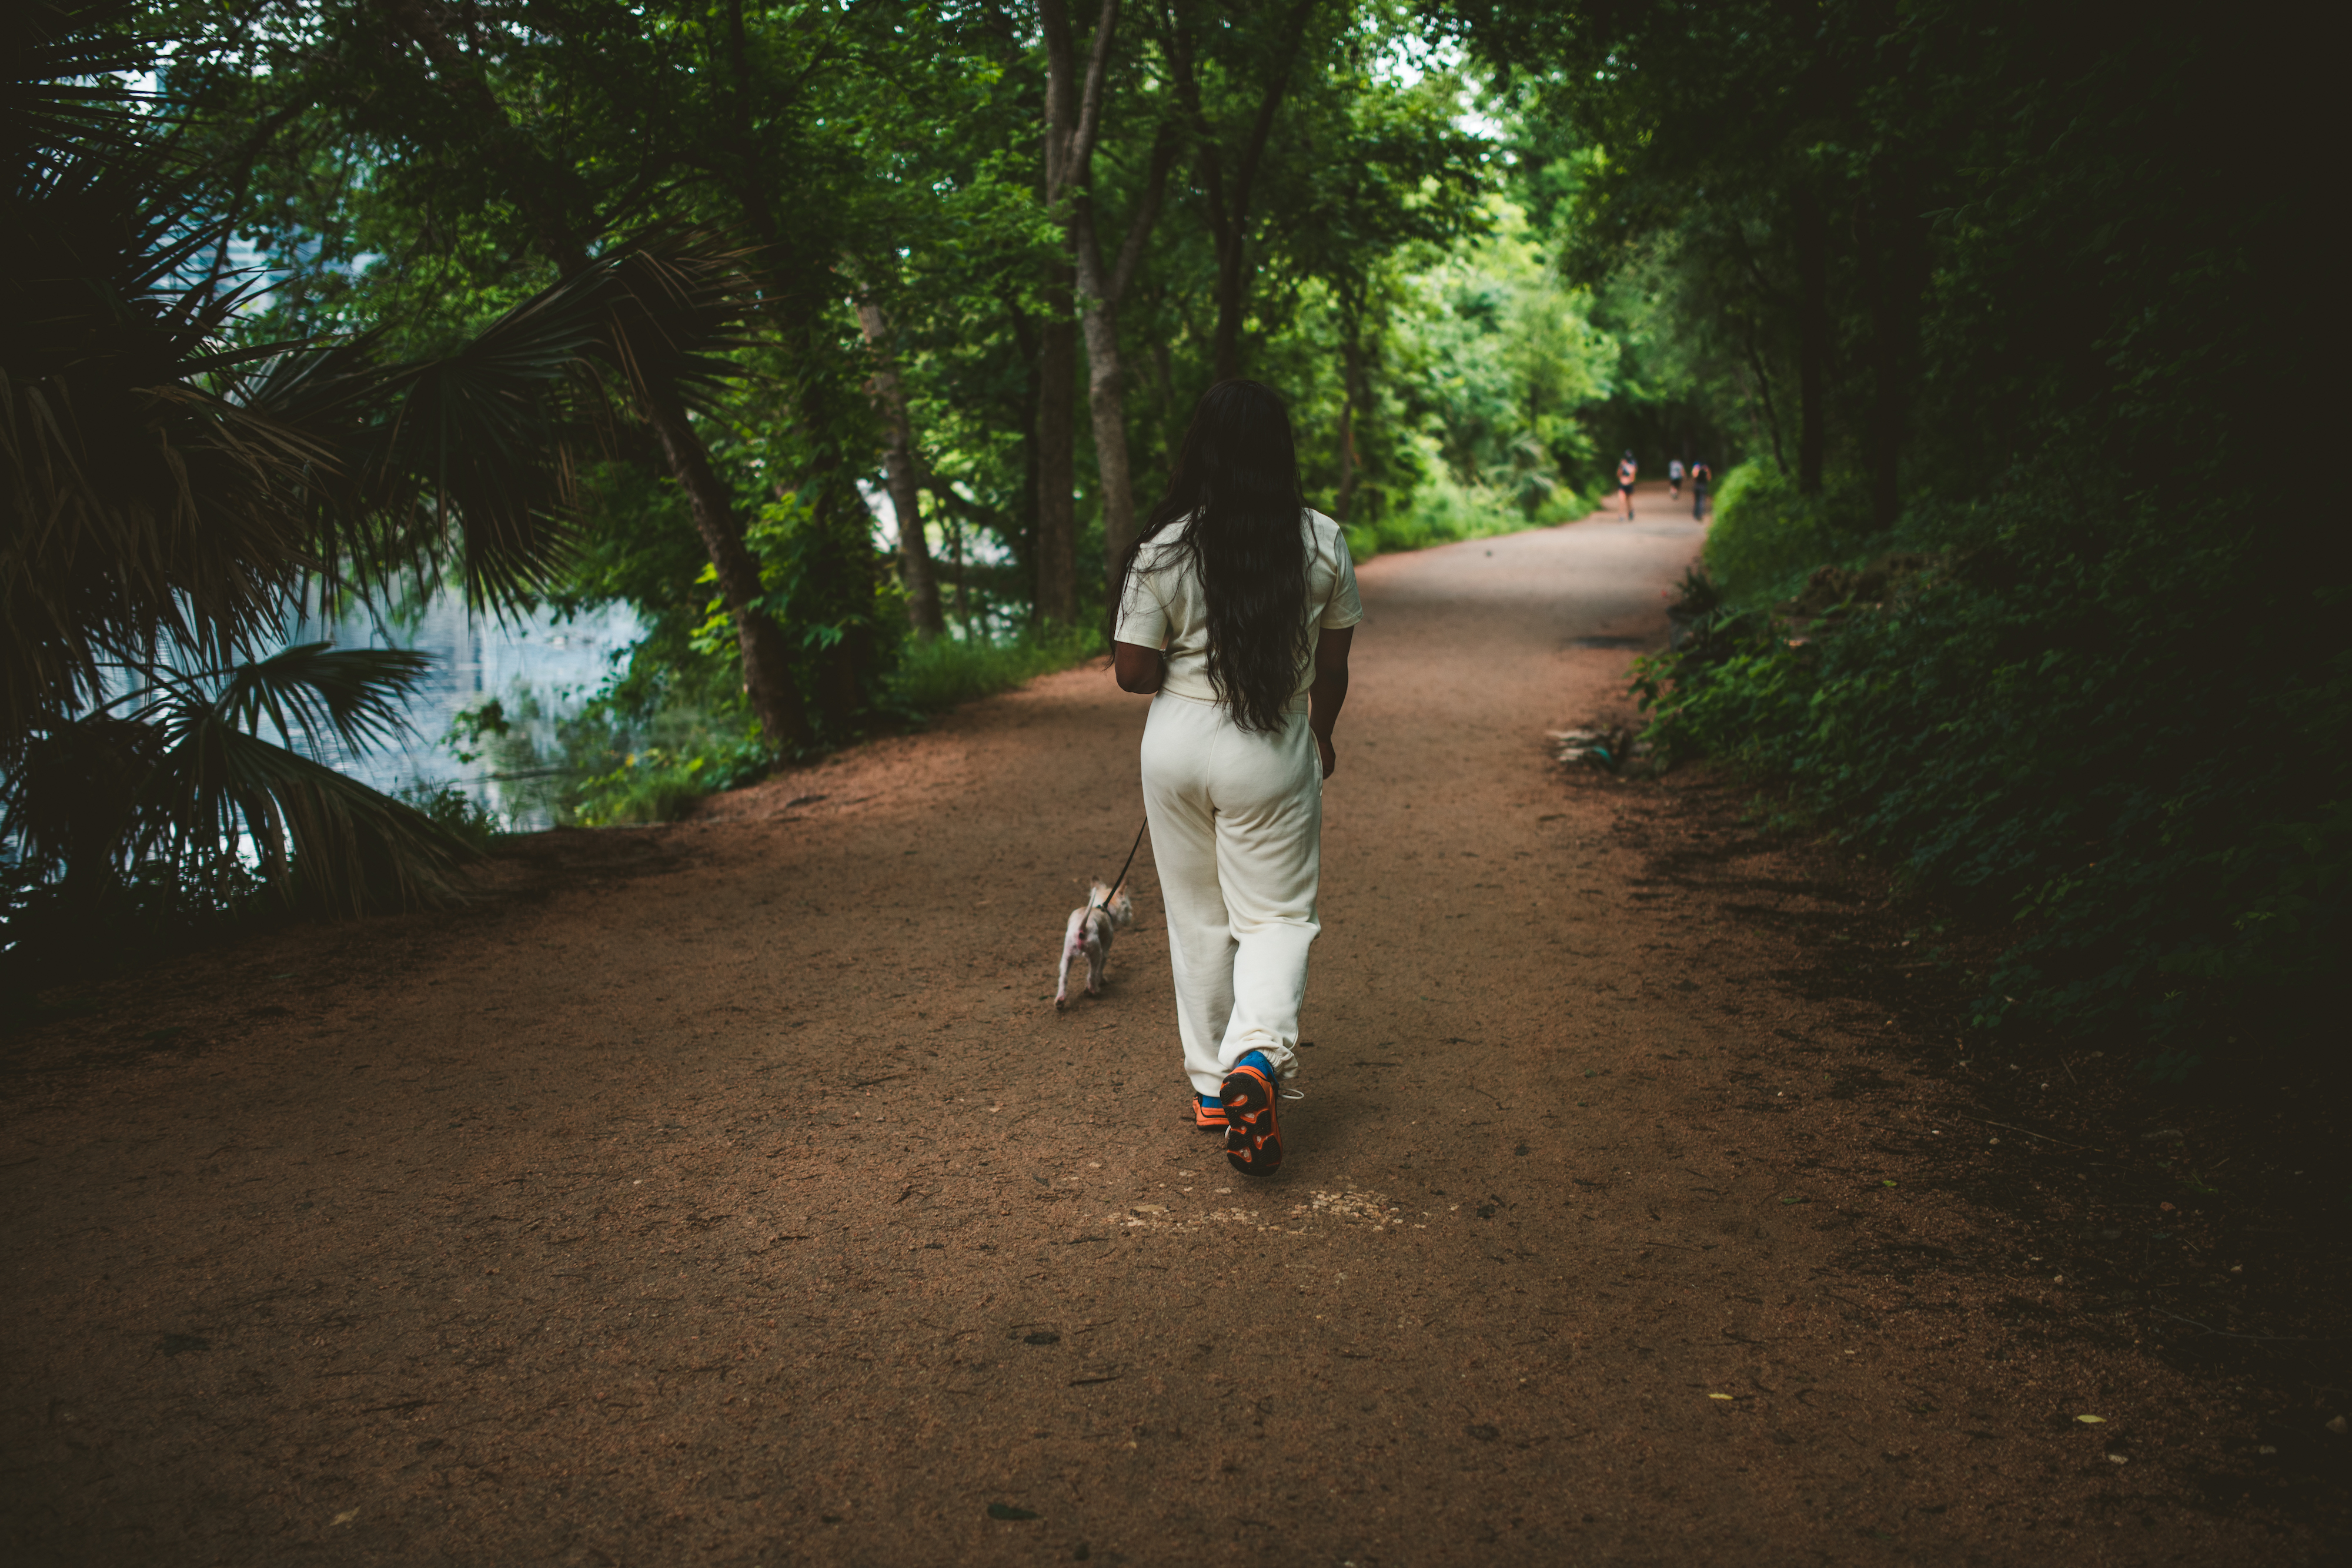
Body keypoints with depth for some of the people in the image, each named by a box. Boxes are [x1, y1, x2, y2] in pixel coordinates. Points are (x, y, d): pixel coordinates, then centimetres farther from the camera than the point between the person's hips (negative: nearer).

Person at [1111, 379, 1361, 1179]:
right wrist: (1322, 734, 20)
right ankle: (1259, 1055, -16)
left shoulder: (1163, 551, -11)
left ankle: (1209, 1083, 25)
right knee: (1276, 915, 10)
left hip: (1178, 741, 1)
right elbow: (1332, 667, 2)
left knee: (1196, 916, 15)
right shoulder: (1323, 542, -7)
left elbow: (1134, 671, -8)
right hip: (1272, 753, -1)